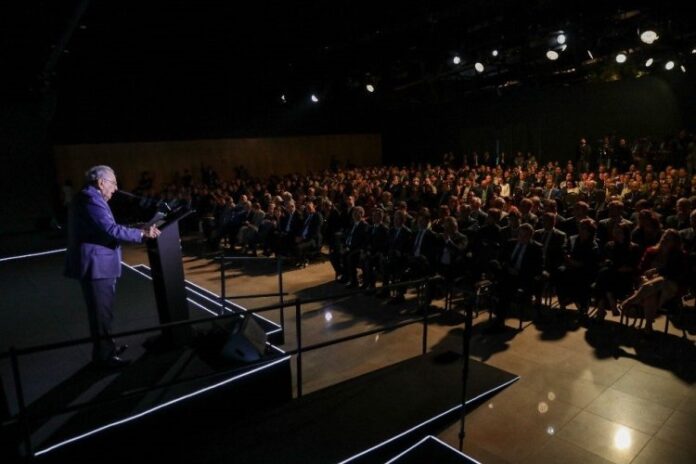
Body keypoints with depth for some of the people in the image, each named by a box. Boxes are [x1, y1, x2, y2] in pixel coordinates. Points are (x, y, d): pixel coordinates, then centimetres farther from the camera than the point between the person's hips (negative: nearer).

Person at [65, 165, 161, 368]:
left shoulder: (89, 198, 15)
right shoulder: (91, 199, -18)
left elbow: (104, 229, 18)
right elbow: (111, 229, -28)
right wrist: (142, 233, -24)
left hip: (98, 263, 11)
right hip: (96, 265, -11)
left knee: (102, 311, 21)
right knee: (102, 312, -1)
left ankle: (106, 347, 34)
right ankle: (104, 355, 9)